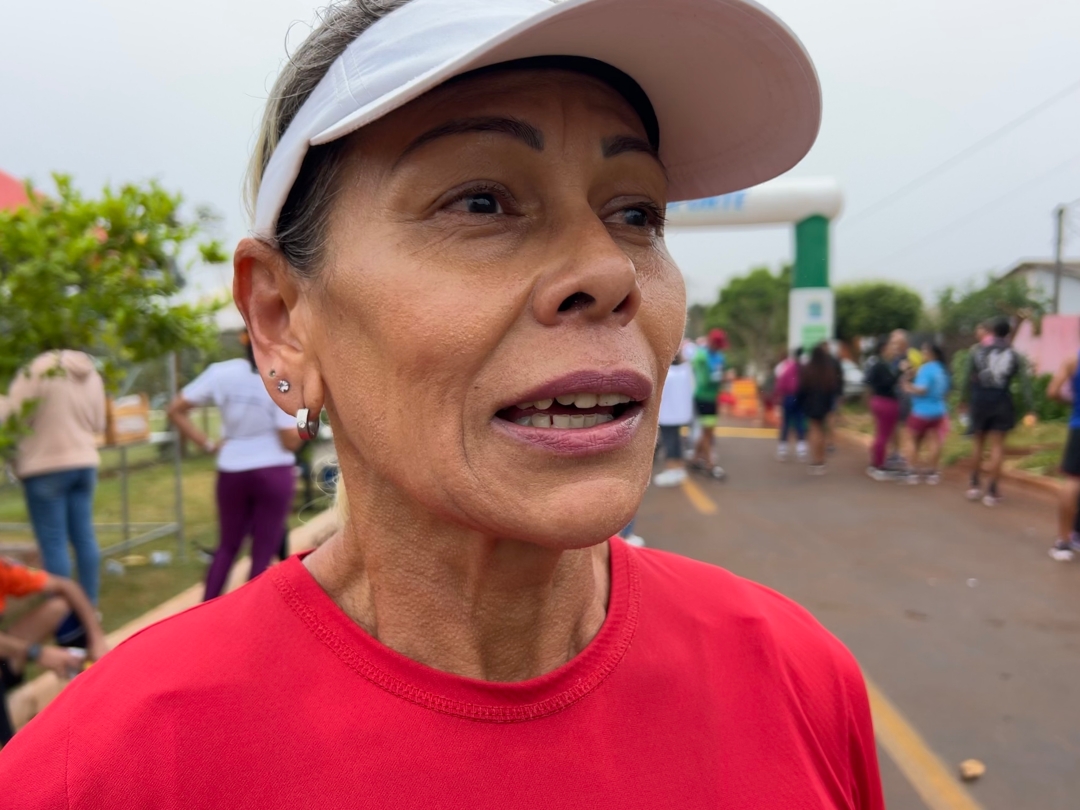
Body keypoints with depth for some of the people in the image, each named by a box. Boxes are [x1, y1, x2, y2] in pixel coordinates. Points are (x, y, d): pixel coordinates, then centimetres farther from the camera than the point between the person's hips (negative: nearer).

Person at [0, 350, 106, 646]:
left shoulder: (39, 369, -14)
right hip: (85, 463, 6)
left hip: (45, 466, -6)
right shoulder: (93, 375, 7)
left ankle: (68, 626, 2)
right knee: (85, 538, 11)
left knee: (53, 543, -1)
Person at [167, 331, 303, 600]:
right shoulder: (282, 381, -13)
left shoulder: (221, 372, -3)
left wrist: (209, 444, 3)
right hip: (274, 473, -4)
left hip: (231, 472, 4)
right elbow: (291, 441, -15)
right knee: (263, 552, 7)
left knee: (227, 546, 21)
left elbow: (176, 410, -1)